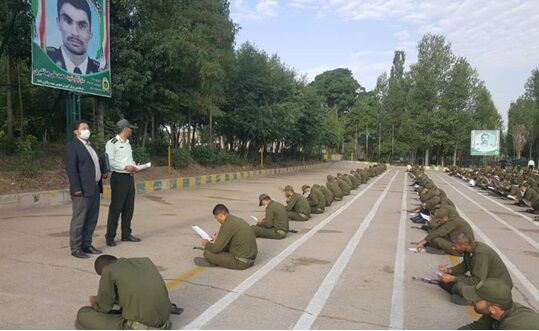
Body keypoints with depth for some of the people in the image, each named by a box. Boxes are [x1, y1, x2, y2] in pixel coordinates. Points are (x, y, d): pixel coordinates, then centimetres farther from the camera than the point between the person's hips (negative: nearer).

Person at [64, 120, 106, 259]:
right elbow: (71, 169, -14)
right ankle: (76, 248, 8)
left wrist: (102, 173, 10)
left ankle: (86, 244, 23)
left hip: (95, 188, 8)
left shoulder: (91, 145, 18)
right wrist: (77, 189, -19)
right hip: (82, 190, -8)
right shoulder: (71, 146, -8)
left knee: (92, 219, 13)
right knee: (79, 220, -1)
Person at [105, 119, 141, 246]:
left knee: (129, 207, 12)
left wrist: (134, 166, 4)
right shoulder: (112, 143, -10)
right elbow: (109, 161, -17)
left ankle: (126, 234, 23)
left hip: (130, 177, 8)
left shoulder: (127, 143, 17)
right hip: (119, 178, -8)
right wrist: (125, 167, -21)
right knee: (116, 208, -3)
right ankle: (110, 237, 8)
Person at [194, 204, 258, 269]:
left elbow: (216, 248, -15)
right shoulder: (239, 220, 9)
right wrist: (218, 239, 28)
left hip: (241, 262, -9)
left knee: (207, 253, -5)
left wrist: (207, 244, 5)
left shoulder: (227, 224, -17)